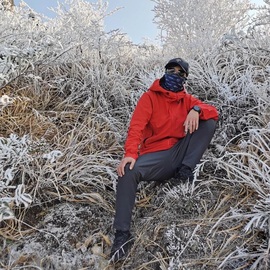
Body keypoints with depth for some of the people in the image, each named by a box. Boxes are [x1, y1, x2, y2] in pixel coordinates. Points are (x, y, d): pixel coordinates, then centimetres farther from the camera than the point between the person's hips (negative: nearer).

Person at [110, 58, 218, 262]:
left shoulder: (187, 99, 15)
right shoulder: (150, 97, 4)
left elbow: (214, 112, 5)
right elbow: (136, 127, -11)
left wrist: (196, 110, -19)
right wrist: (130, 153, -29)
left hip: (180, 153, 3)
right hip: (156, 156, -3)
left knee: (208, 120, -9)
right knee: (129, 172, -33)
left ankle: (185, 170, -16)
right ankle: (123, 234, -29)